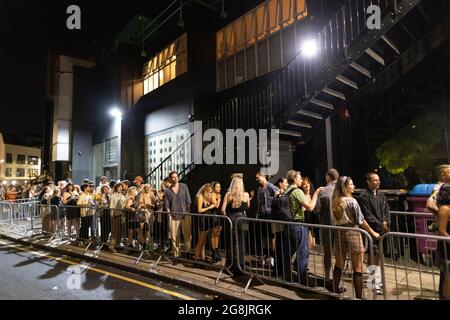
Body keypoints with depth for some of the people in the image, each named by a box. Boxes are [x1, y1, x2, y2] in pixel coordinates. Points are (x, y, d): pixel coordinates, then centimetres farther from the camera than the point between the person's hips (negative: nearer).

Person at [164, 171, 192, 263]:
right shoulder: (167, 191, 8)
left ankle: (187, 252, 21)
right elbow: (166, 205, 8)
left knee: (187, 235, -1)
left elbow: (188, 200, 6)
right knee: (174, 237, 3)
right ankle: (176, 256, 16)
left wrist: (188, 211, 0)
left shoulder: (184, 186, 6)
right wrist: (169, 212, -7)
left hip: (185, 214, 0)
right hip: (173, 216, 1)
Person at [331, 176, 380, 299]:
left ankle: (336, 290, 29)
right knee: (357, 269, 5)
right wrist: (373, 233, 3)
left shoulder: (334, 201, 2)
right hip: (352, 233, -5)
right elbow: (361, 221, -8)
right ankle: (359, 296, 12)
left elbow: (335, 219, 4)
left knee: (339, 265, 18)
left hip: (339, 233, 6)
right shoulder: (351, 201, -13)